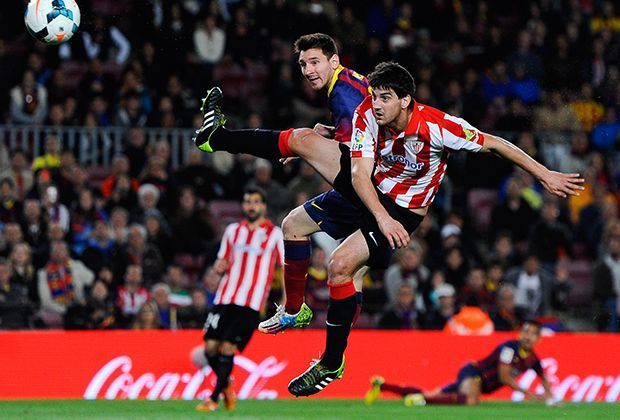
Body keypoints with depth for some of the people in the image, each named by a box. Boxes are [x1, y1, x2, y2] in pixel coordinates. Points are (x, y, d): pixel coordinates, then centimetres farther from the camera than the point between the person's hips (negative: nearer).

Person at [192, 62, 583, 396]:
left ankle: (332, 362, -10)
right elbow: (359, 175, -22)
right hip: (370, 189, 5)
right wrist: (382, 217, -38)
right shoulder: (368, 114, -17)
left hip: (404, 212, -5)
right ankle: (217, 136, 11)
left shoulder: (436, 127, -30)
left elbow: (495, 144, -22)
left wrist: (546, 175, -21)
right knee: (304, 138, -6)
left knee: (341, 264, -24)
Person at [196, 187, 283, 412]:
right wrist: (220, 267, -1)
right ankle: (226, 385, 22)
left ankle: (214, 398, -5)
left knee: (227, 348, -13)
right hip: (225, 298, 4)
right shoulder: (233, 230, 15)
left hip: (251, 303, -4)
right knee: (211, 346, -4)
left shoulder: (275, 234, 4)